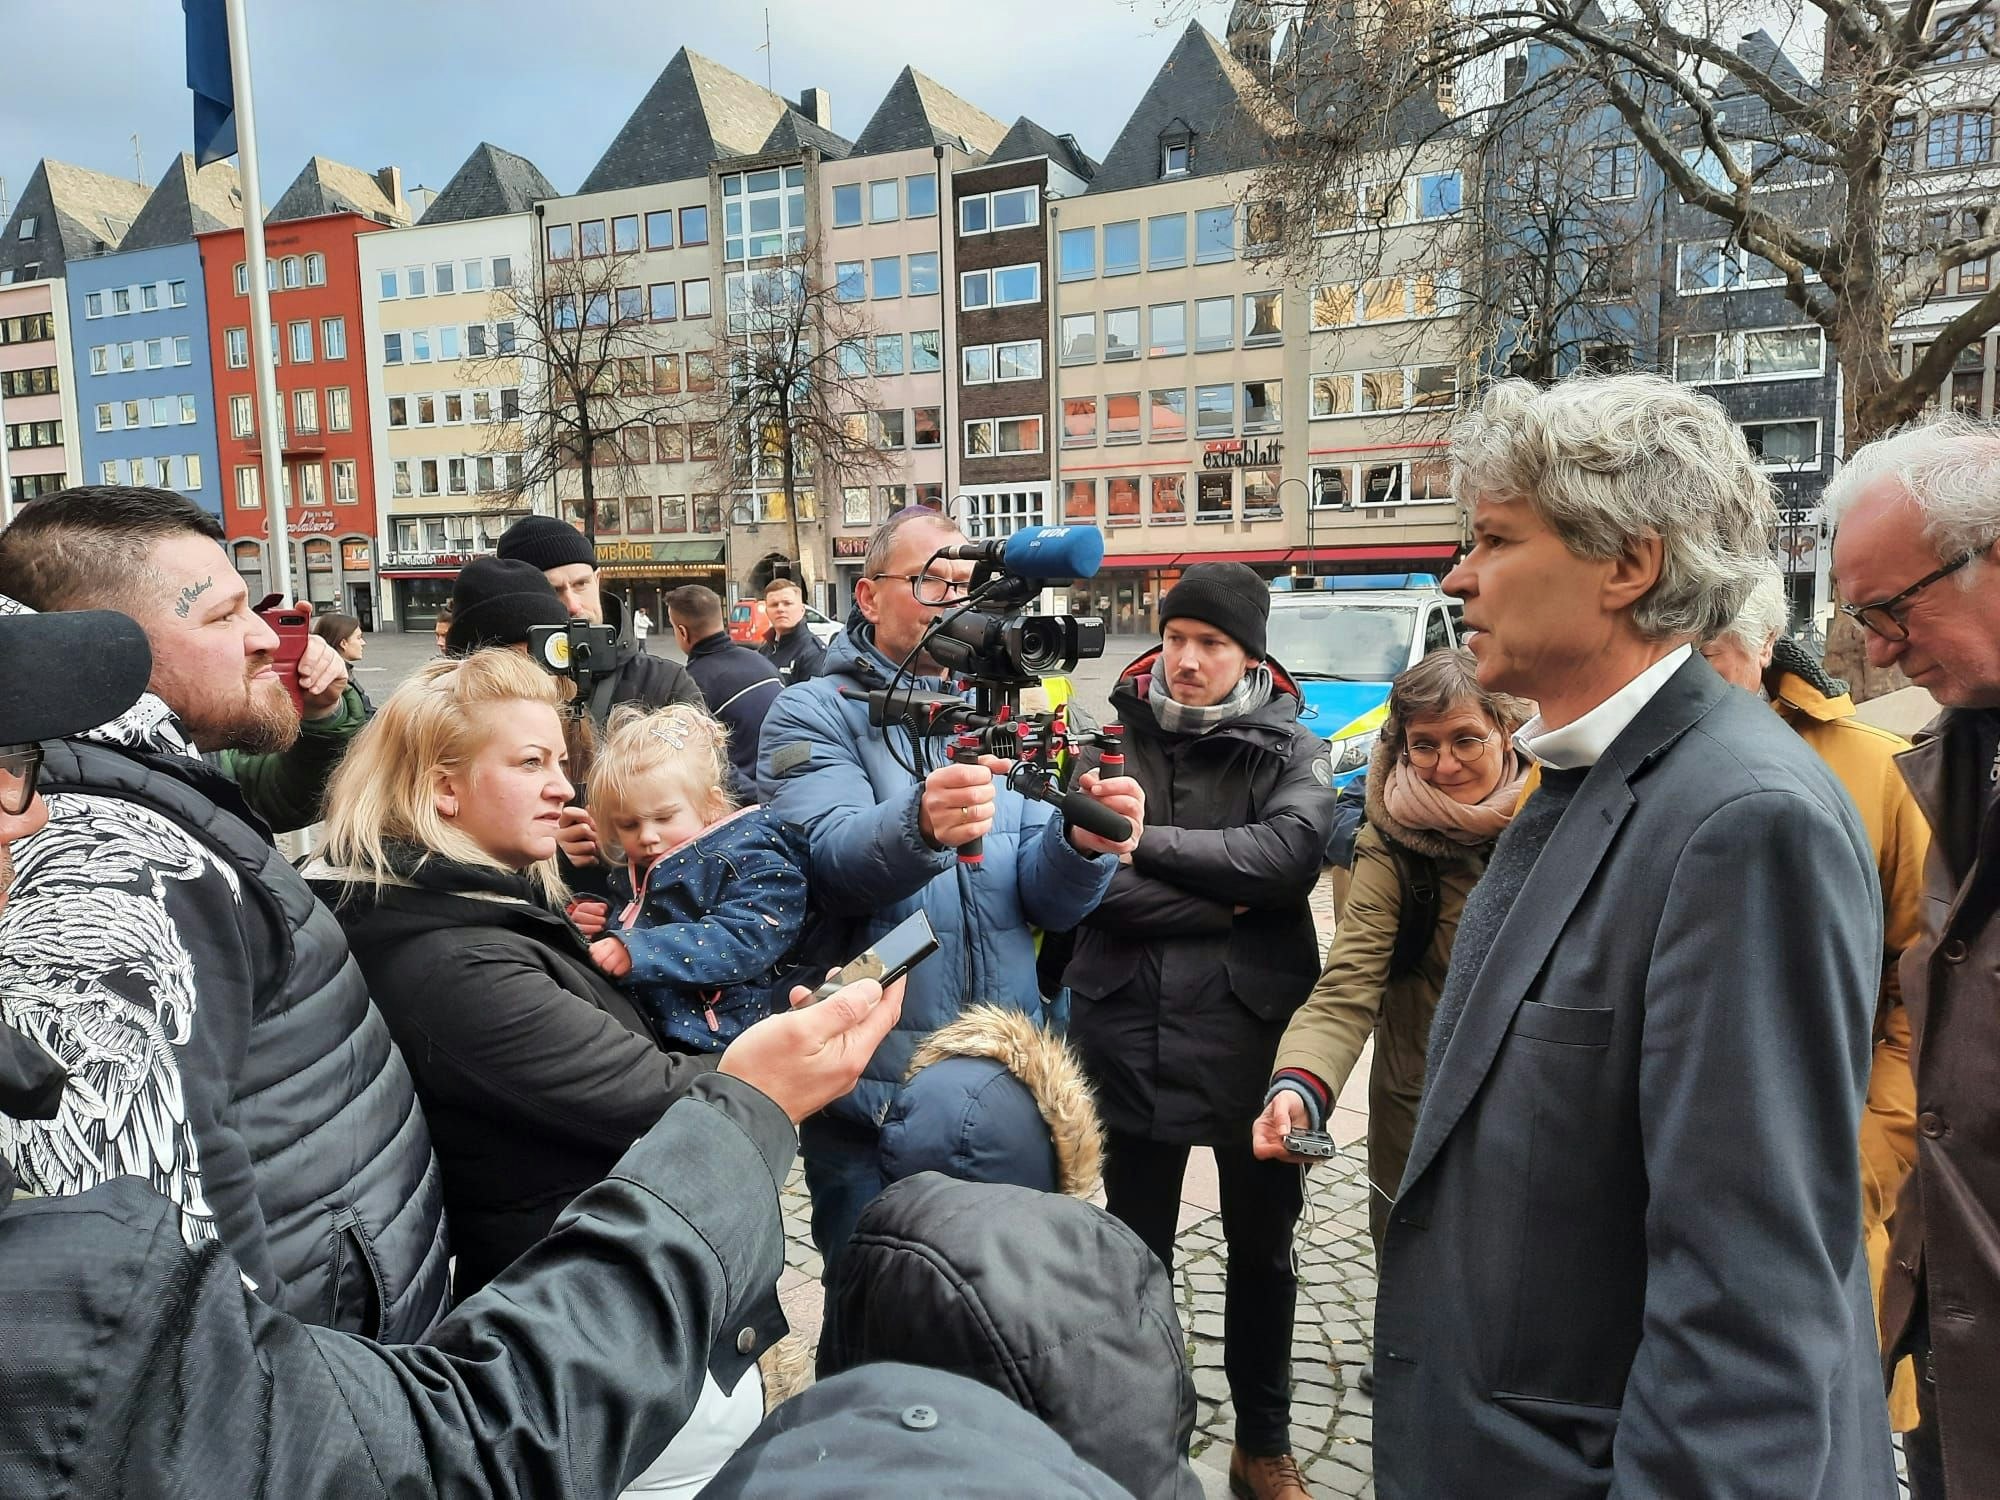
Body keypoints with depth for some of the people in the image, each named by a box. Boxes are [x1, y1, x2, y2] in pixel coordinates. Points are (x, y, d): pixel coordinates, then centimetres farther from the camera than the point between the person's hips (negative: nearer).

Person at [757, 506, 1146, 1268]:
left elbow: (1047, 902, -1)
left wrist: (1082, 843, -23)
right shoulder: (812, 714, -4)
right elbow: (833, 857, -23)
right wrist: (919, 825, -44)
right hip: (868, 1097, -4)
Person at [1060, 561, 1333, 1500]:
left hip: (1254, 1031, 1)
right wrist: (1225, 902, -18)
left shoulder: (1292, 751, -1)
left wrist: (1151, 842, -21)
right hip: (1133, 1027, 0)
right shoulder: (1115, 737, -3)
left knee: (1262, 1246, 18)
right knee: (1135, 1243, 17)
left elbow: (1289, 854, -20)